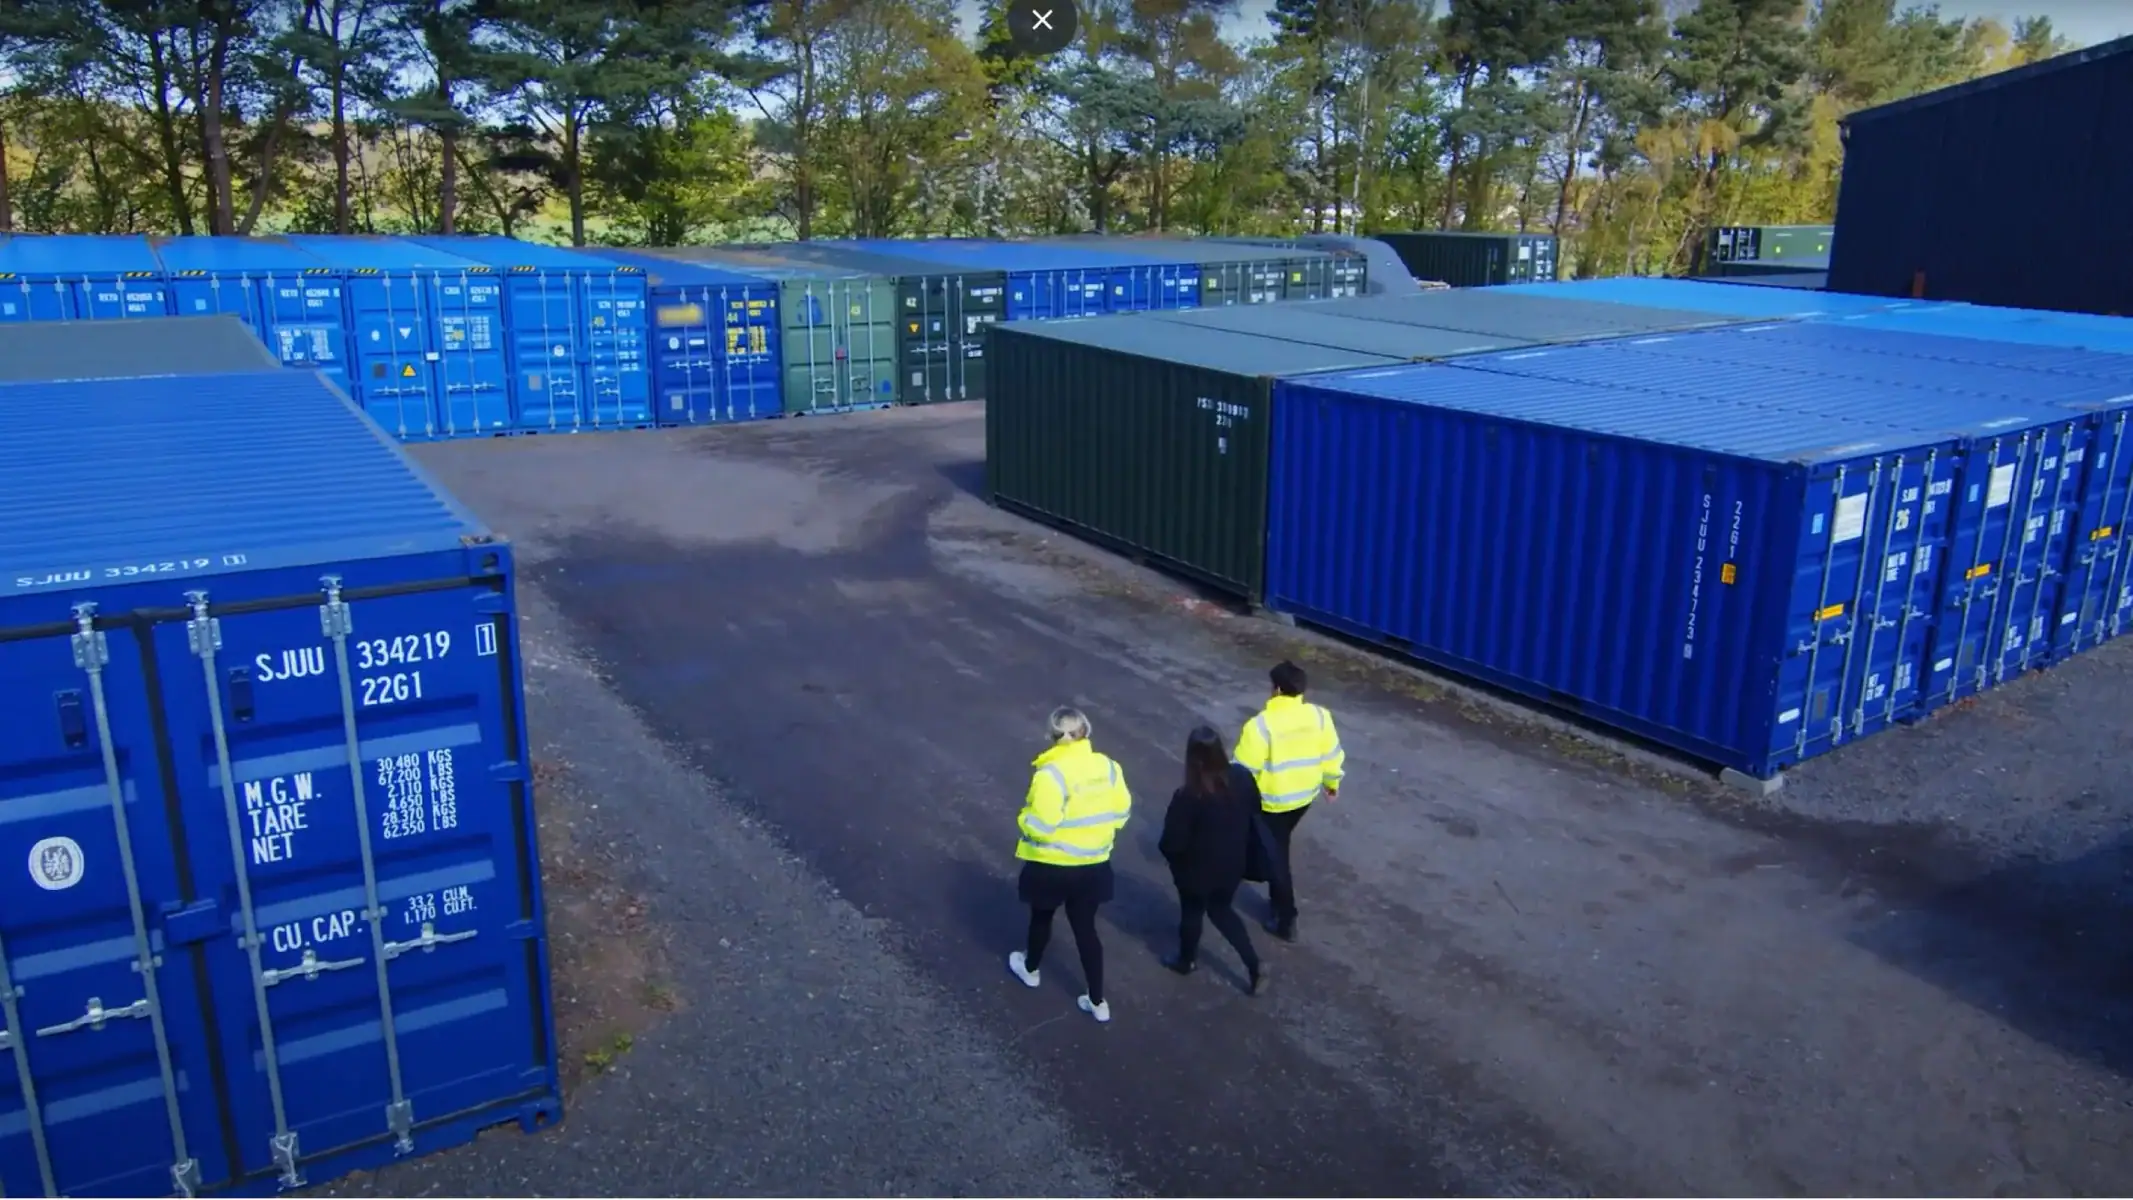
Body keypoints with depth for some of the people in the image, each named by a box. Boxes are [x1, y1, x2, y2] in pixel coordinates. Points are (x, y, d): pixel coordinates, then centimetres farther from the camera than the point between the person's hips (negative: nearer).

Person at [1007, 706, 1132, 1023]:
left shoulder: (1051, 774, -25)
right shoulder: (1107, 767, -7)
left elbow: (1039, 825, -25)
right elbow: (1121, 811, 2)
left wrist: (1024, 819, -4)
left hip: (1051, 866, -4)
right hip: (1093, 865, 4)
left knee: (1042, 917, 23)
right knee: (1085, 928, 15)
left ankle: (1030, 968, 49)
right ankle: (1098, 1002, 20)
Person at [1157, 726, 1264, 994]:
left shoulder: (1188, 796, -32)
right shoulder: (1241, 777, -15)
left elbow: (1173, 840, -23)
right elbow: (1255, 813, 3)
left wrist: (1166, 851, 0)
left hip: (1197, 869, -5)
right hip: (1232, 864, 5)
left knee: (1192, 912, 22)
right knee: (1221, 910, 27)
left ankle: (1186, 960, 47)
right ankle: (1253, 967, 23)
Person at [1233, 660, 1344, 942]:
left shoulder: (1261, 725, -27)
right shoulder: (1319, 716, -10)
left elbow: (1244, 769, -20)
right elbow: (1331, 755, 2)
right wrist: (1332, 782, 20)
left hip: (1271, 801, -6)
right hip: (1305, 795, 6)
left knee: (1275, 855, 10)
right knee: (1278, 846, 28)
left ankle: (1285, 922, 16)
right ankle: (1279, 899, 42)